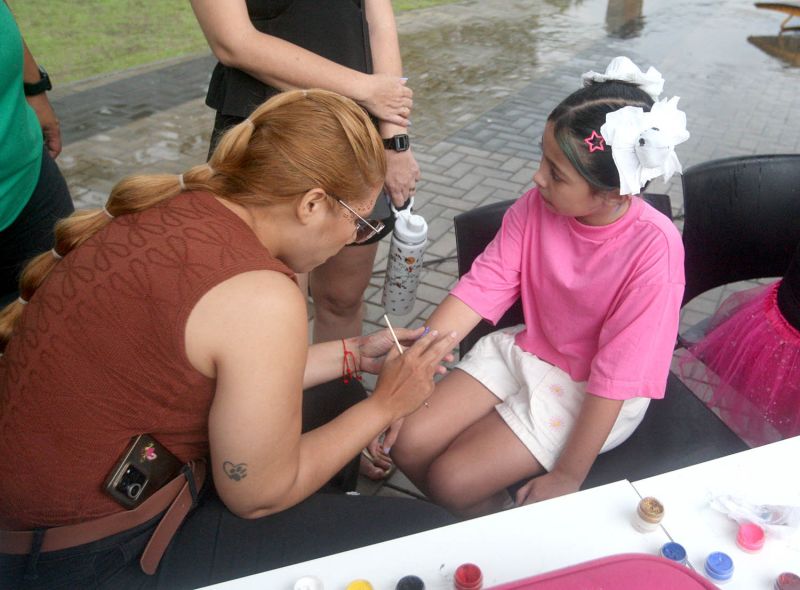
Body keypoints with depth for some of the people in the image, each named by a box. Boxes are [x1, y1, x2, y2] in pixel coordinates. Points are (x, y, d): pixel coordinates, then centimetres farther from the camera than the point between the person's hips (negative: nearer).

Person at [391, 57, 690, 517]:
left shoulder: (653, 246, -26)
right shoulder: (535, 206, -12)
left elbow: (617, 372, -23)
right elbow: (482, 287, -13)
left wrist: (569, 476, -18)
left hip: (593, 394, -5)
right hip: (525, 352, 5)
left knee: (452, 480, -13)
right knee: (408, 444, -5)